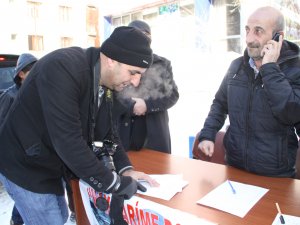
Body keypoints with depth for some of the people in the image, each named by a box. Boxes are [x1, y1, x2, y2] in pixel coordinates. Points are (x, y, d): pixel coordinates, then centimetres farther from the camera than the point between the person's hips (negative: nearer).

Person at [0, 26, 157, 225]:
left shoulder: (101, 80, -3)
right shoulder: (62, 68, -30)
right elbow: (68, 142, -35)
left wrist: (125, 168, -9)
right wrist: (116, 184, -27)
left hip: (50, 166, 8)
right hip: (25, 167, -8)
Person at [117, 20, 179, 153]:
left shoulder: (162, 64, 9)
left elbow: (173, 95, 2)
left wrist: (147, 105, -12)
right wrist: (131, 106, -20)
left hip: (154, 132, 2)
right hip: (124, 131, -1)